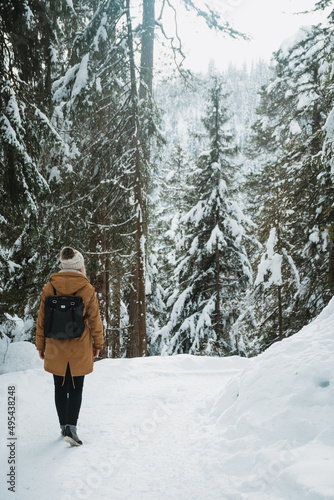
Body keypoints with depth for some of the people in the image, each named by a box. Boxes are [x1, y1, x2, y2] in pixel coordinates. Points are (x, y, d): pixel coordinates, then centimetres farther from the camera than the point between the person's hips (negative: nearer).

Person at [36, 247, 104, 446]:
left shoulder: (49, 288, -4)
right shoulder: (87, 290, -10)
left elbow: (42, 320, 1)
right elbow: (95, 320, -4)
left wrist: (40, 345, 11)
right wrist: (98, 344, 8)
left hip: (56, 348, 2)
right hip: (80, 349, -2)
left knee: (60, 388, 16)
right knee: (76, 389, 7)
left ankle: (64, 426, 27)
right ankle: (71, 427, -6)